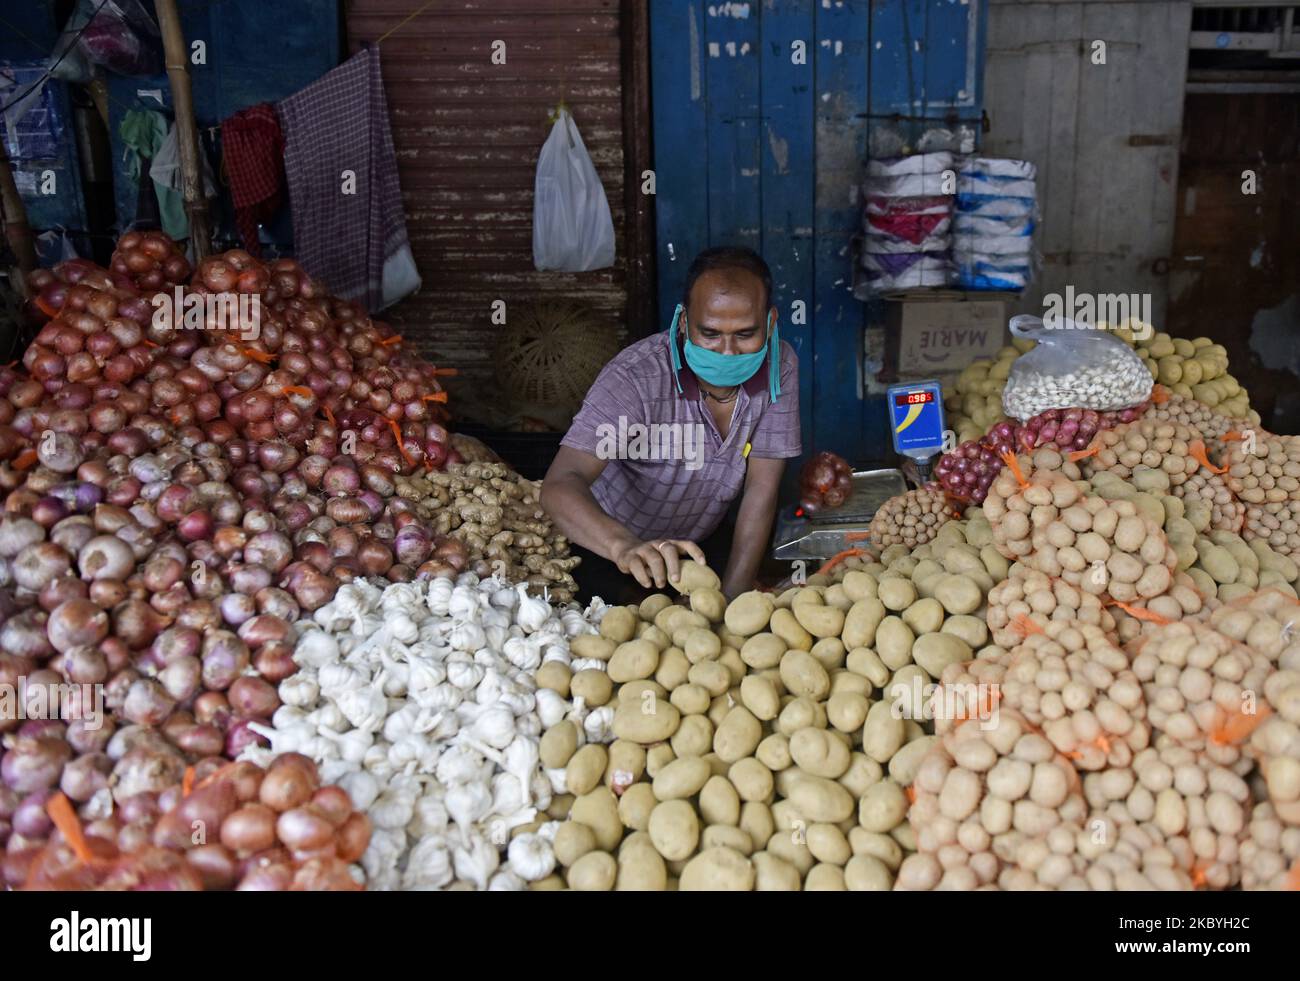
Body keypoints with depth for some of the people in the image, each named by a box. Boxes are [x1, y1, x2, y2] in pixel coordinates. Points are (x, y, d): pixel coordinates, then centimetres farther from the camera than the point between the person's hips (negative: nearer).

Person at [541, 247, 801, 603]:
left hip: (703, 542, 3)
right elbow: (560, 485, -40)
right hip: (605, 549, -3)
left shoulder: (779, 367, -14)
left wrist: (732, 598, -18)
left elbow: (761, 490, -12)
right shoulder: (635, 377, -29)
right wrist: (625, 547, -60)